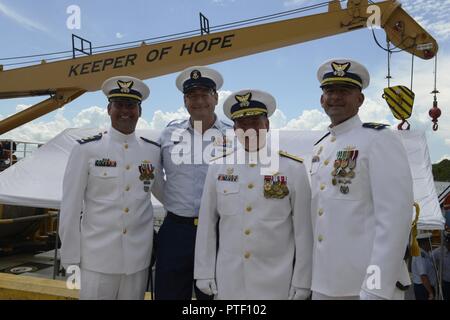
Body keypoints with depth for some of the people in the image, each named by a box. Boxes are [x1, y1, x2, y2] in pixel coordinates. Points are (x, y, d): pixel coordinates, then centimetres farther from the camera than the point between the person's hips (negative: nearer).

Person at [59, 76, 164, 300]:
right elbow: (71, 207, -4)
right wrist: (70, 260, -3)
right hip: (96, 258, -3)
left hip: (139, 258, 3)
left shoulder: (153, 150, 2)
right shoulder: (86, 149, -6)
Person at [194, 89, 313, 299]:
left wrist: (301, 283, -3)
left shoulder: (294, 169, -7)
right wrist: (204, 273, 3)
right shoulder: (217, 168, -1)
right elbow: (206, 225, 2)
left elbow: (303, 231, -4)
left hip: (276, 284, -1)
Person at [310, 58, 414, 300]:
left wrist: (377, 289, -20)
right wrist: (308, 278, 11)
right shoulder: (319, 148, 9)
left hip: (364, 284, -6)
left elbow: (396, 217, -17)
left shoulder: (379, 140, -10)